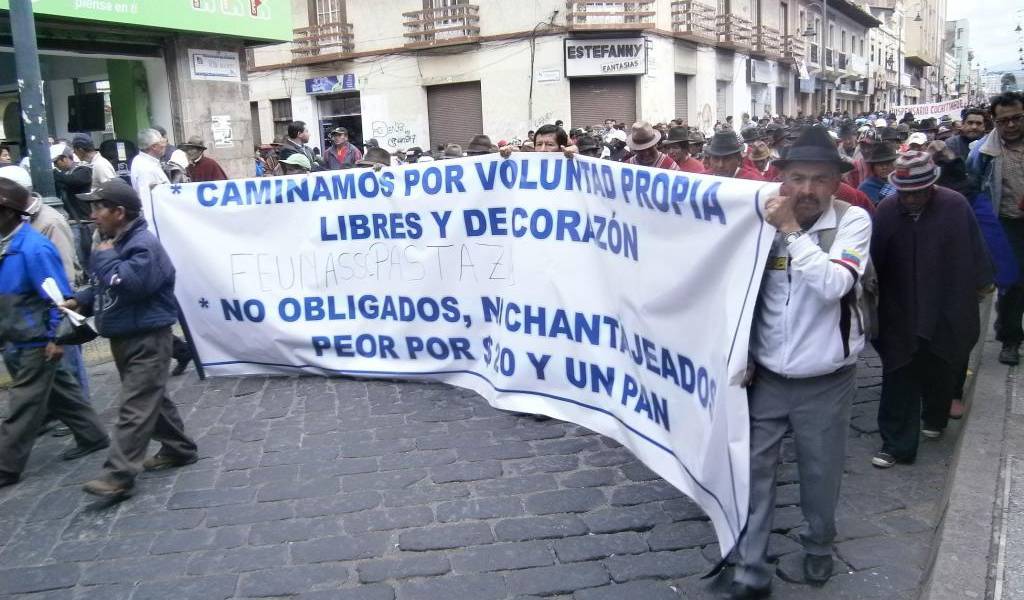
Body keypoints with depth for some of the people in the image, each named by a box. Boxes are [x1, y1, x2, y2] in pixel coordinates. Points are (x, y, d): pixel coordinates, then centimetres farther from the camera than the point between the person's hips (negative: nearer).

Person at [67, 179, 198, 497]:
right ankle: (179, 448, 30)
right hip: (123, 337, 10)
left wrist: (104, 257, -16)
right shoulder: (115, 242, 13)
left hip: (147, 339, -10)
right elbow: (106, 288, 23)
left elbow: (127, 284, -31)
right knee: (152, 398, 18)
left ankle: (119, 474, -10)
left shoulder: (144, 245, -18)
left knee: (134, 406, -9)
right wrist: (80, 301, 5)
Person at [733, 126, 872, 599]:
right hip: (766, 376, 2)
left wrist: (791, 230, -25)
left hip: (826, 381, -1)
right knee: (752, 472, 2)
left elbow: (833, 285, -27)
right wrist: (742, 355, 3)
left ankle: (818, 545, 43)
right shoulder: (764, 220, -4)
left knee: (821, 474, 15)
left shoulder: (853, 220, -11)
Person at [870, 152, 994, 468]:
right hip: (899, 313, 0)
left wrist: (981, 283, 4)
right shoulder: (886, 210, -8)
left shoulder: (955, 206, -12)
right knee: (899, 377, 0)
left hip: (946, 311, 0)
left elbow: (974, 248, -3)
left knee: (939, 370, 19)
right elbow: (875, 259, -2)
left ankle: (934, 418, 45)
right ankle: (896, 444, 7)